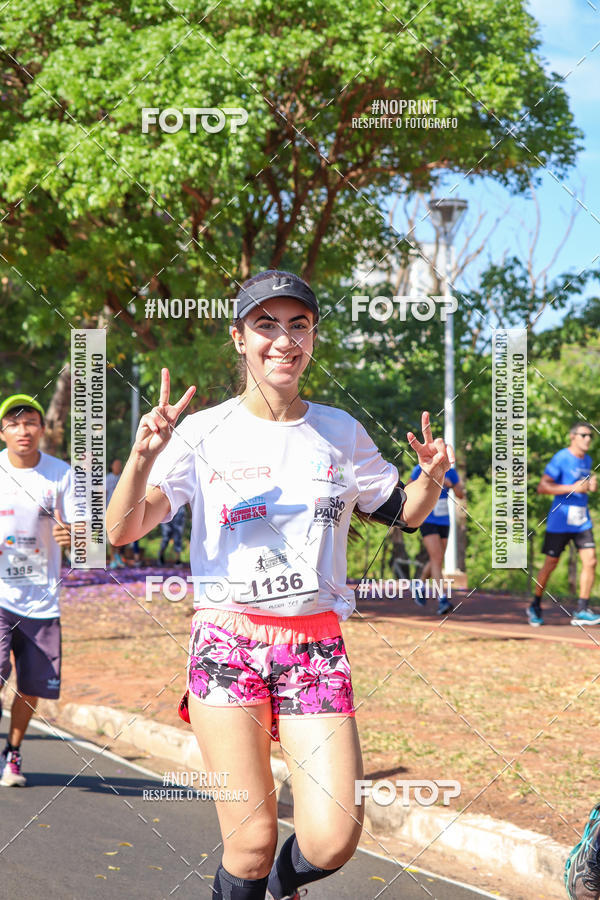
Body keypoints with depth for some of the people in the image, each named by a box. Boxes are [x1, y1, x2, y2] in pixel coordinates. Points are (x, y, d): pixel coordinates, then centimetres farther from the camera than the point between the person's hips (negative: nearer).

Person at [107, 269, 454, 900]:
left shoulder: (341, 433, 9)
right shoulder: (203, 433, 0)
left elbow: (402, 513, 20)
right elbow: (122, 530, -8)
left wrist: (431, 478, -2)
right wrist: (143, 456, -26)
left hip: (315, 646, 2)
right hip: (228, 640, -2)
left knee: (332, 841, -9)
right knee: (251, 841, -8)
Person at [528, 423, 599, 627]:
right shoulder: (561, 459, -11)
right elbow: (542, 487, -16)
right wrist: (572, 488, -22)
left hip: (582, 520, 6)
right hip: (560, 520, -6)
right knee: (551, 563, 1)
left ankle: (581, 611, -2)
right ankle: (535, 606, 19)